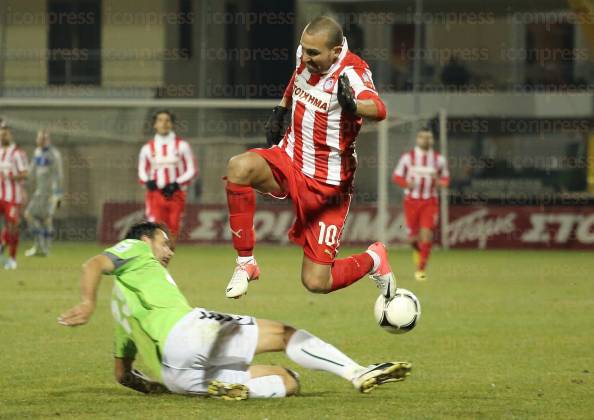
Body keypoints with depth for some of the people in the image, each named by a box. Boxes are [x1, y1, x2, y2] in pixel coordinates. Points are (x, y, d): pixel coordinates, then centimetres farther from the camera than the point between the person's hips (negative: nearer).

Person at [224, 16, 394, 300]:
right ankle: (245, 263, -16)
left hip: (328, 185, -5)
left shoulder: (351, 73, -23)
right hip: (289, 160, 5)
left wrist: (353, 105, -65)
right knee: (239, 168, -31)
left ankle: (374, 260, 29)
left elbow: (378, 109, -45)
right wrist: (280, 110, 21)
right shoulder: (304, 55, -3)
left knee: (317, 283, -5)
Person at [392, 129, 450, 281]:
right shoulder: (408, 157, -2)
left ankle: (421, 269, -7)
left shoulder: (439, 159, 3)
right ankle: (416, 247, 40)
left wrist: (440, 182, -12)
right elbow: (396, 176, 2)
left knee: (426, 234, -14)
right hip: (411, 200, 0)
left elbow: (445, 179, 12)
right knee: (413, 236, 1)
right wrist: (406, 183, -19)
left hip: (430, 202, 0)